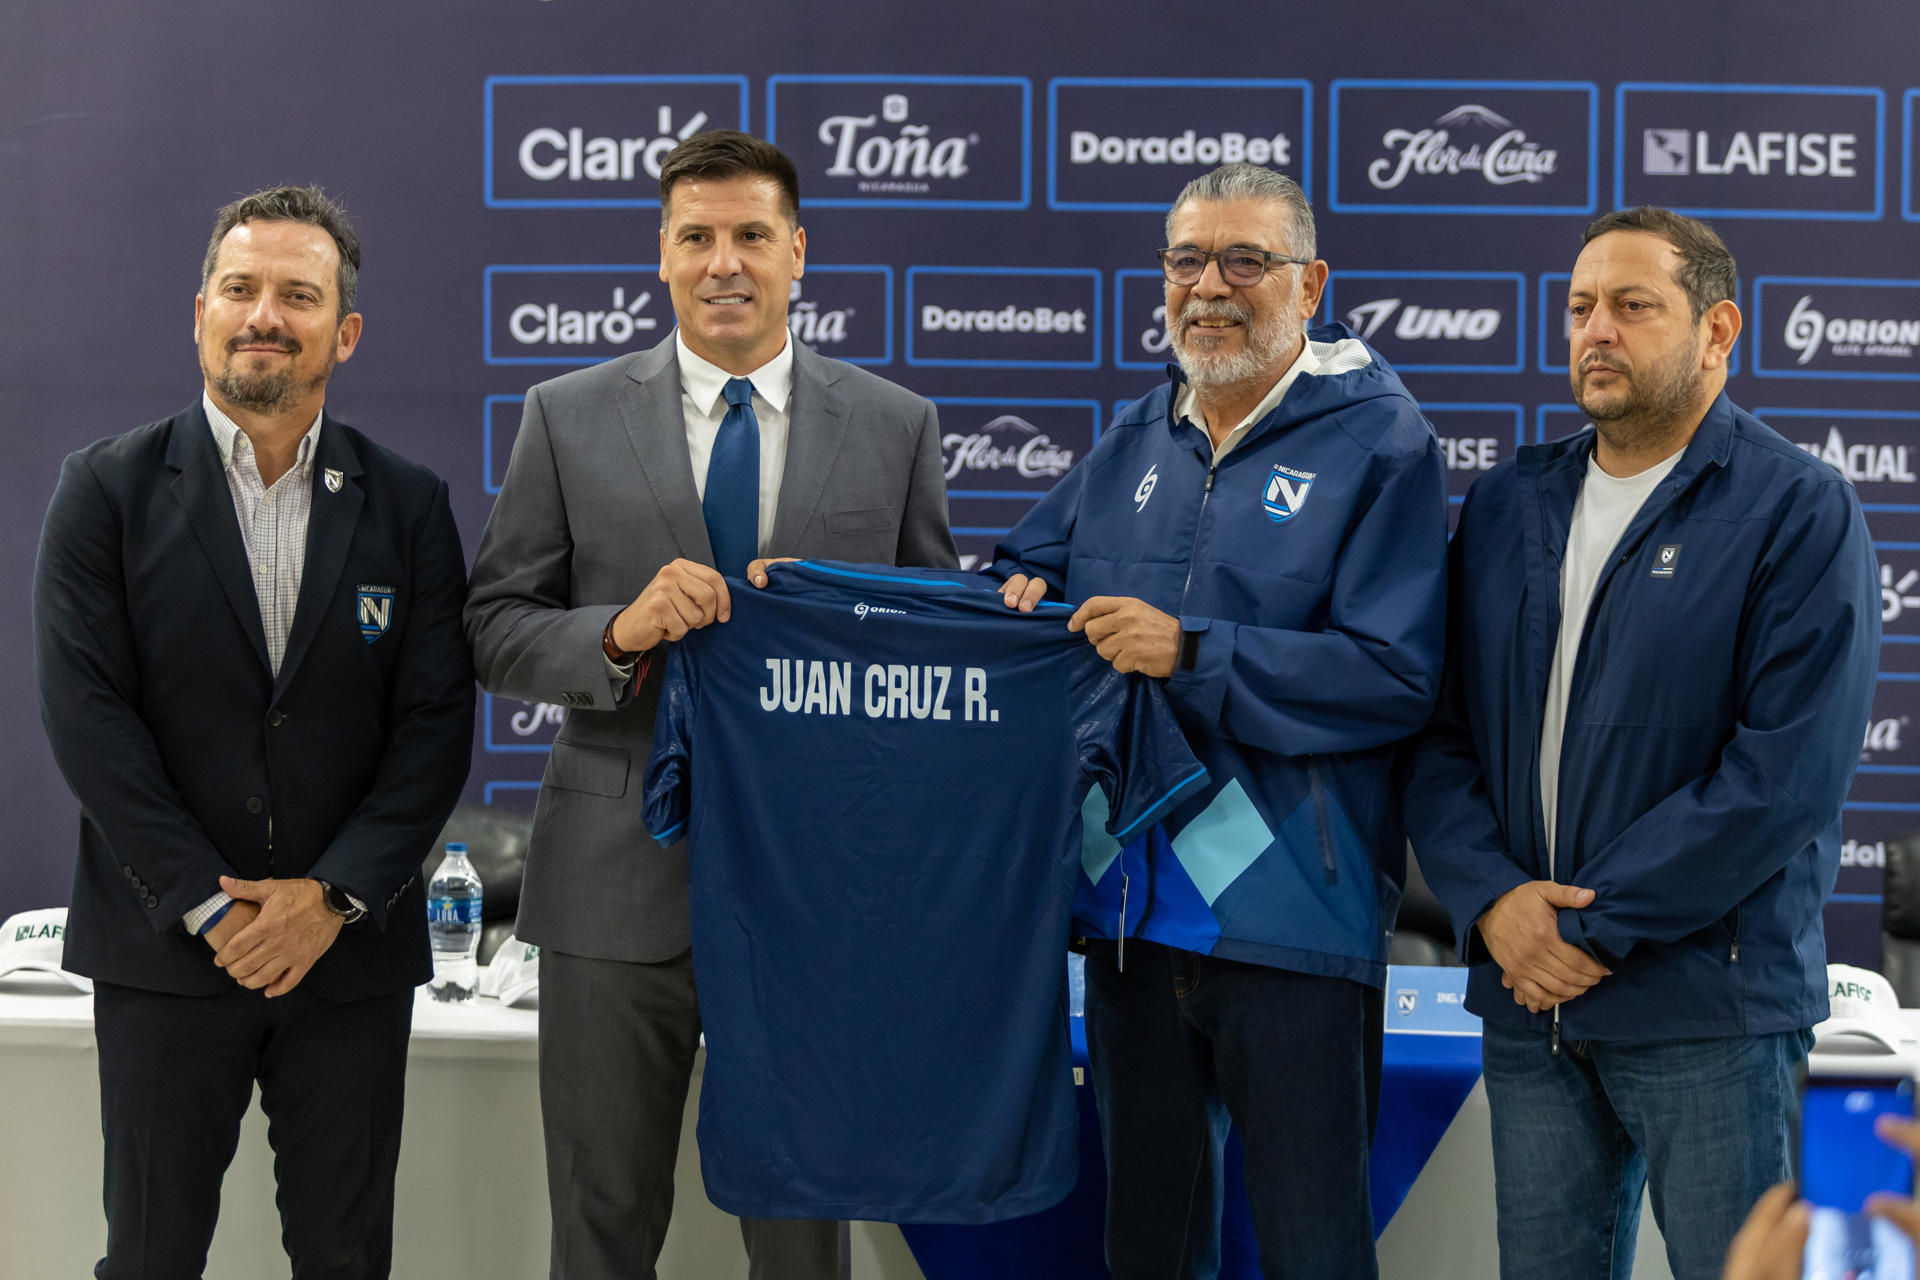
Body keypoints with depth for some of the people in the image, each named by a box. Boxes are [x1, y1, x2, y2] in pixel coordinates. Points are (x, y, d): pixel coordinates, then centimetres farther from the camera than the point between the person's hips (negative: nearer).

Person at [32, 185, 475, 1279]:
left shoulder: (410, 505, 4)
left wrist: (333, 898, -11)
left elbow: (436, 724, -1)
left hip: (353, 949, 1)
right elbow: (88, 716, -7)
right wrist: (209, 906, -13)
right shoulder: (107, 490, 0)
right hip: (165, 946, -1)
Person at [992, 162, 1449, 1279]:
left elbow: (1395, 678, -17)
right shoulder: (1136, 441, 12)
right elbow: (1031, 565, 23)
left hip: (1292, 923, -6)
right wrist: (1025, 600, -1)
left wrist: (1191, 651, -22)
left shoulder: (1381, 442, -8)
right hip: (1131, 912, 6)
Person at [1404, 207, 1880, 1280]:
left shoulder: (1800, 510, -6)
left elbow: (1787, 775, -15)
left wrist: (1592, 928, -15)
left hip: (1708, 1011, -5)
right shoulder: (1507, 507, 12)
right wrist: (1491, 899, -9)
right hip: (1526, 998, 5)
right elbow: (1440, 729, 9)